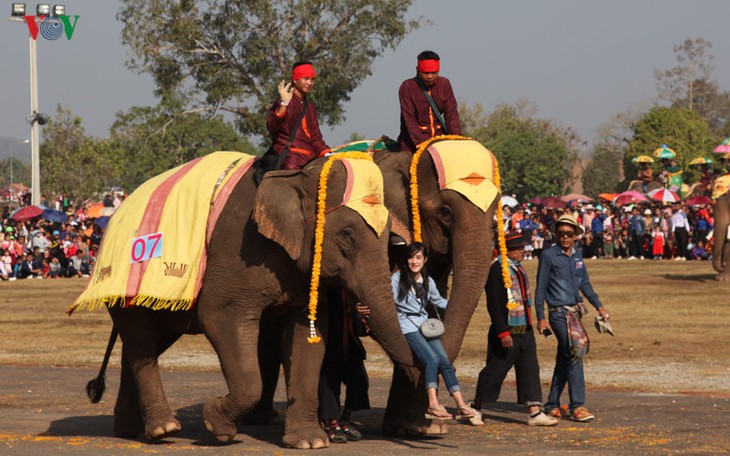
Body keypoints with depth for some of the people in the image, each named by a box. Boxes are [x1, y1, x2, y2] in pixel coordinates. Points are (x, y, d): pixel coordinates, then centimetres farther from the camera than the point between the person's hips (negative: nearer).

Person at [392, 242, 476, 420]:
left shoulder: (428, 281, 15)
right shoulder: (397, 279, 0)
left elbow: (438, 301, 31)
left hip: (425, 325, 5)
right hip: (407, 326, -5)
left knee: (444, 360, -11)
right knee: (431, 358, -25)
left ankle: (461, 405, -15)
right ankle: (433, 404, -28)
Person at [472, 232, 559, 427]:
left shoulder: (519, 268, 13)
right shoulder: (497, 269, -14)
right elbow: (494, 304, -18)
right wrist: (503, 333, -21)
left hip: (525, 330, 8)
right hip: (508, 331, -8)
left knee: (530, 369, 1)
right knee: (495, 371, 1)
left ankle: (535, 412, -2)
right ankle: (476, 408, 16)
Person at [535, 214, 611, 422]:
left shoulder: (576, 257, 13)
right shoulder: (548, 256, -5)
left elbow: (585, 284, 21)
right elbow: (541, 288, -4)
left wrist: (599, 306, 11)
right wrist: (540, 317, -8)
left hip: (575, 311, 7)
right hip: (559, 313, -7)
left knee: (564, 359, 10)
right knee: (575, 354, -16)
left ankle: (552, 406, 18)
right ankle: (577, 406, -16)